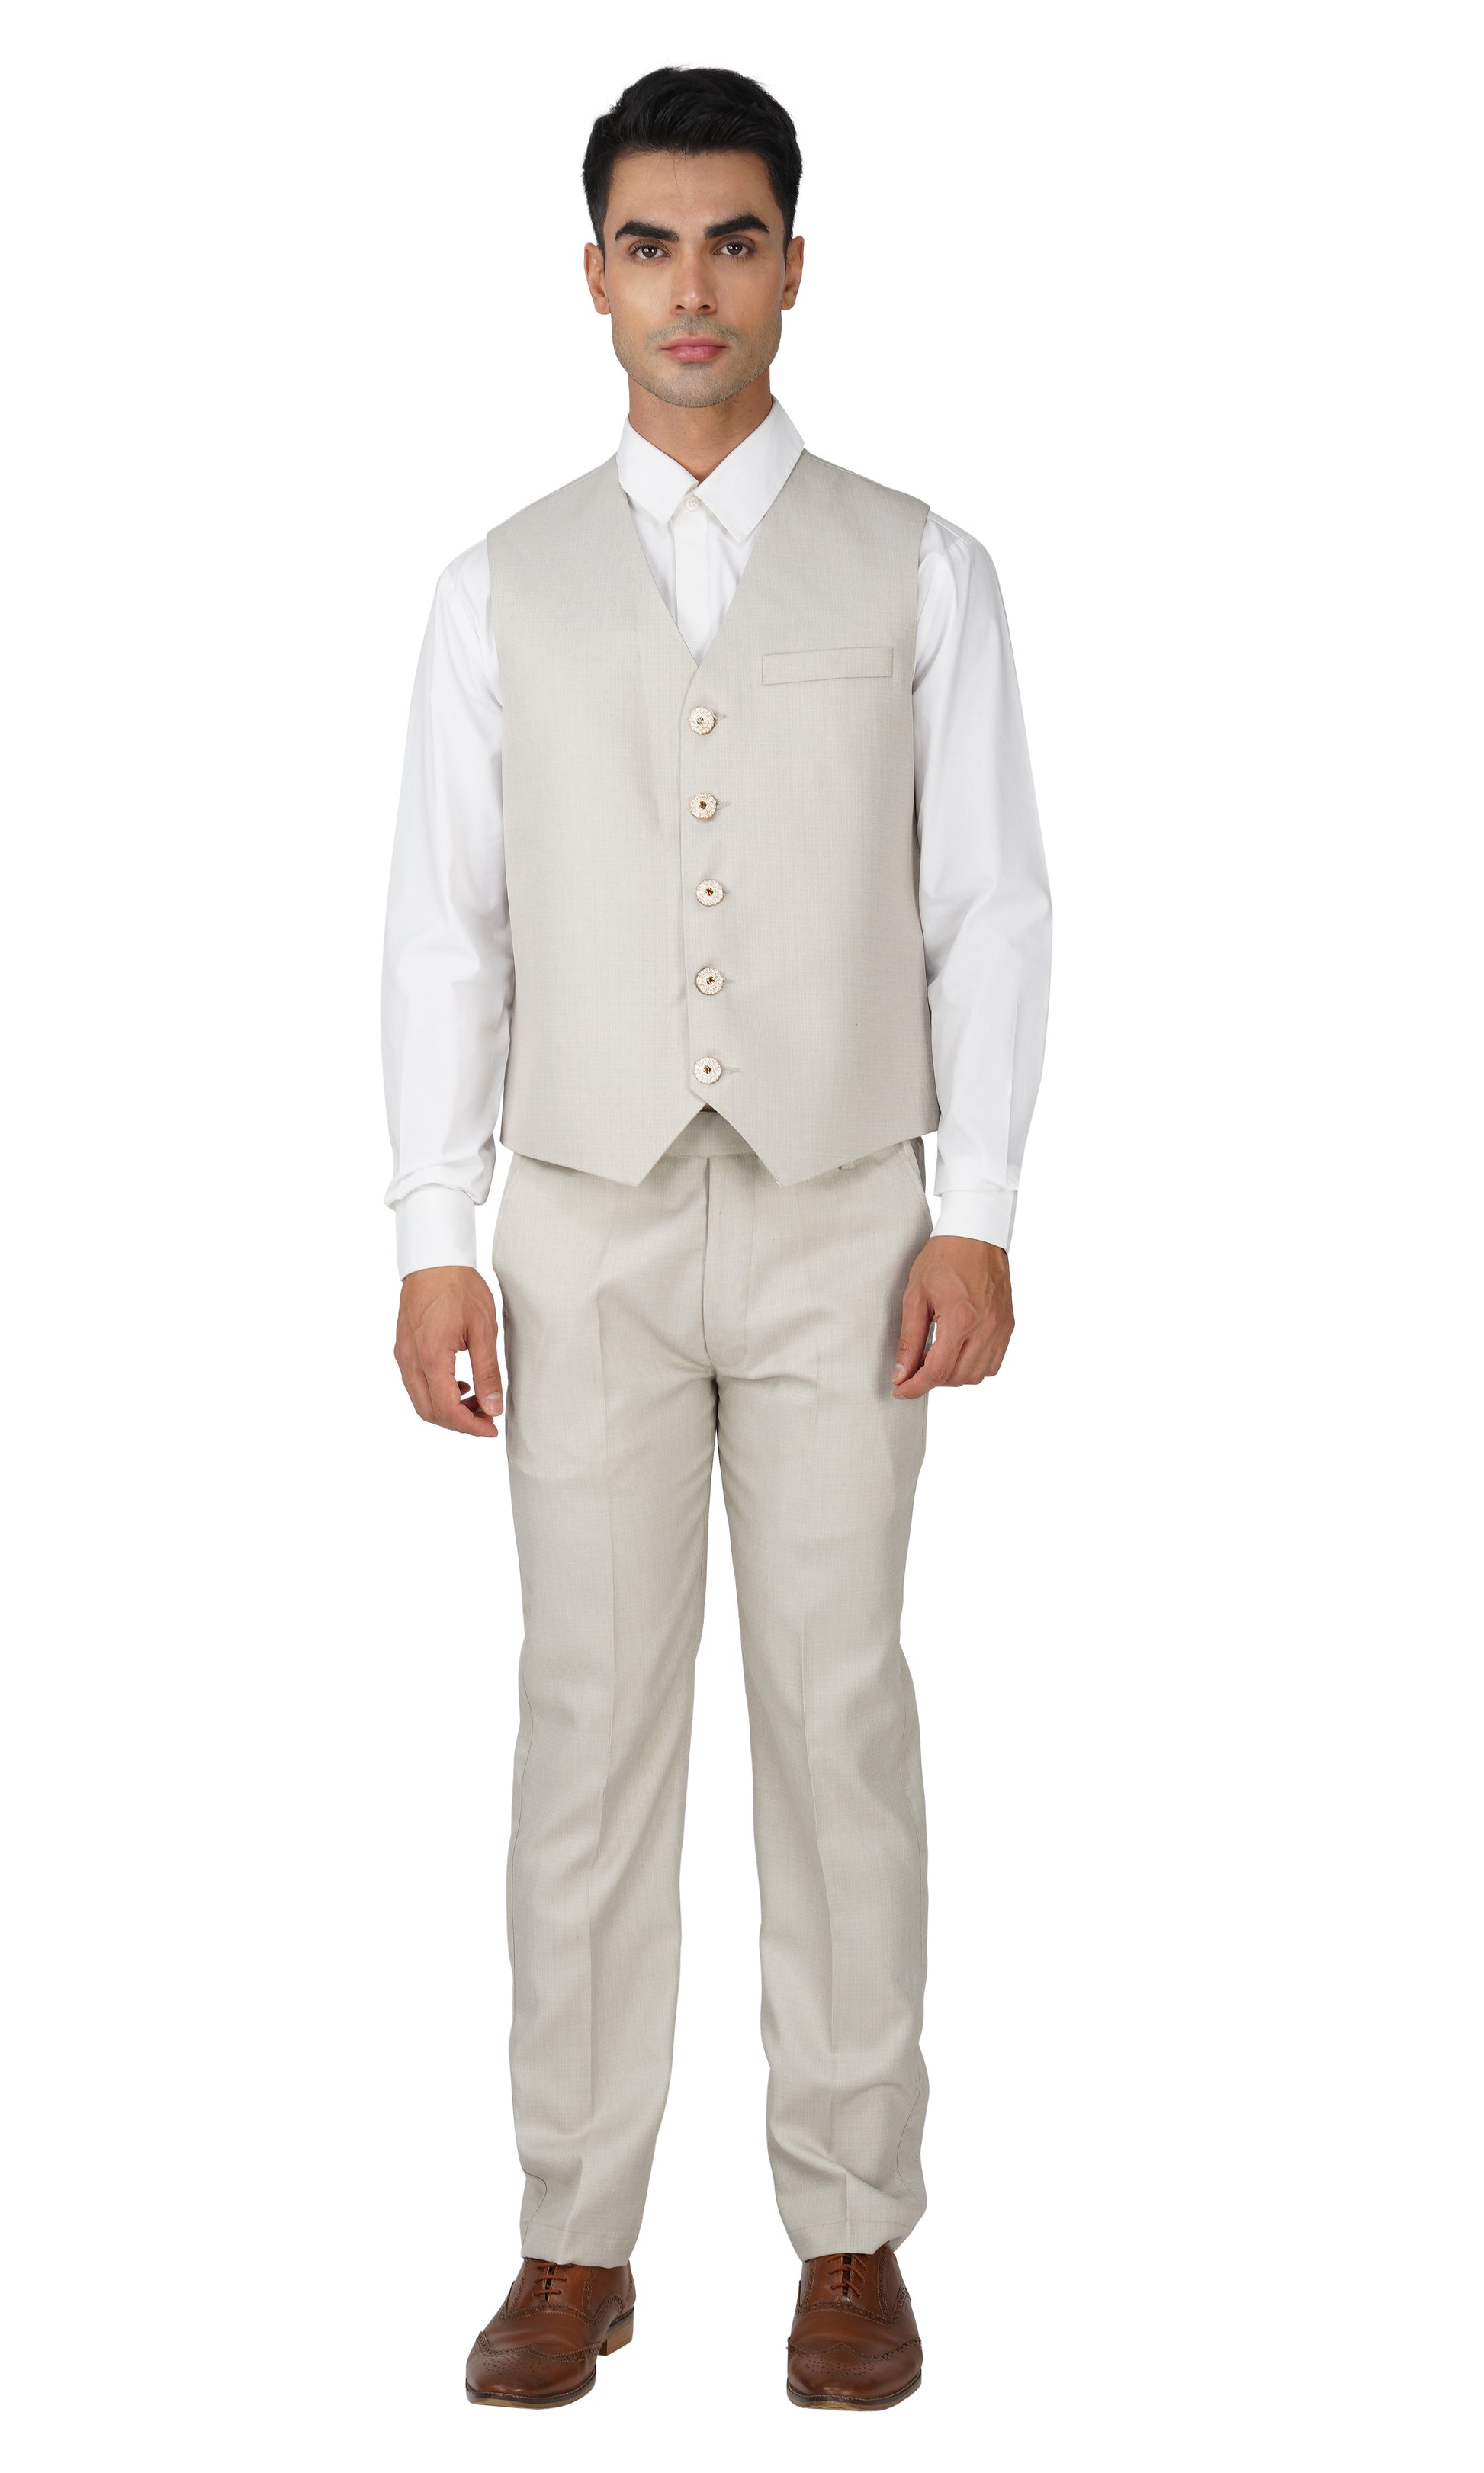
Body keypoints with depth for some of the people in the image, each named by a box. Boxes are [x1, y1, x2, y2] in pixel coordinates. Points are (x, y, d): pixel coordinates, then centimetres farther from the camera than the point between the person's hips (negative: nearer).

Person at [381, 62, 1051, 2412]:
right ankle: (576, 2241, 12)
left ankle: (852, 2233, 13)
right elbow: (445, 923, 5)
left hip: (840, 1220, -1)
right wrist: (435, 1239, -2)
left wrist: (979, 1215, -7)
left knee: (839, 1707, 2)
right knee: (592, 1714, 3)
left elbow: (990, 909, 1)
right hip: (590, 1223, 1)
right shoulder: (506, 589, 7)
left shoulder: (918, 574, 3)